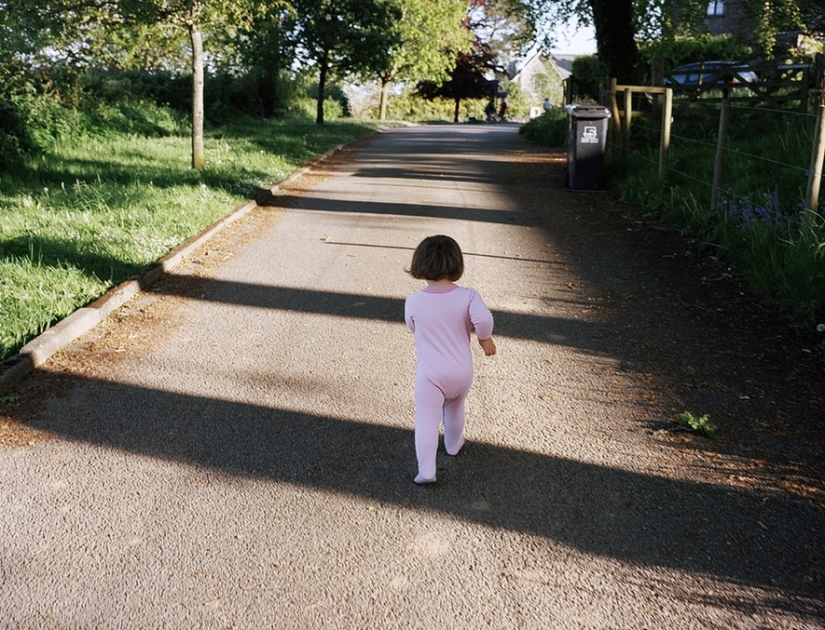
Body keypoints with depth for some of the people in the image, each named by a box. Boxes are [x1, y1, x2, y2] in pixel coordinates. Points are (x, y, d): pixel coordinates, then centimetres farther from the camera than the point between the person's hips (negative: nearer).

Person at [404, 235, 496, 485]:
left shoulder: (413, 301, -13)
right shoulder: (468, 296, -14)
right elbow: (484, 318, -30)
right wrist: (485, 338, -10)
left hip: (429, 373, -2)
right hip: (462, 371, 3)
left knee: (426, 420, 1)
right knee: (455, 410, 28)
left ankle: (426, 470, -6)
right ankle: (454, 444, 49)